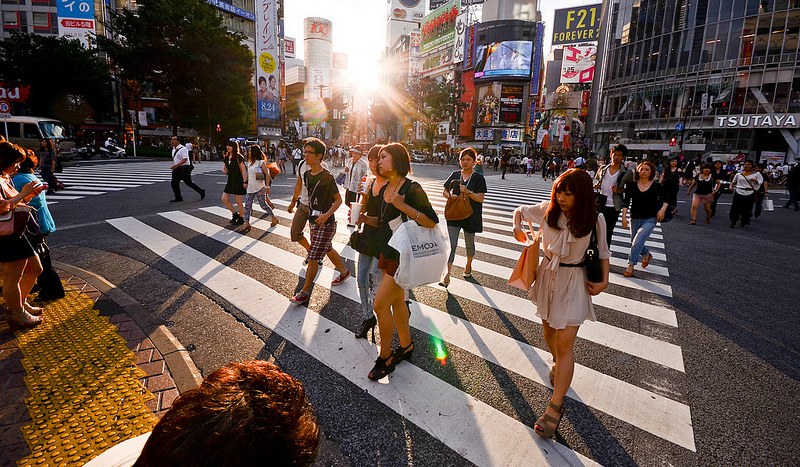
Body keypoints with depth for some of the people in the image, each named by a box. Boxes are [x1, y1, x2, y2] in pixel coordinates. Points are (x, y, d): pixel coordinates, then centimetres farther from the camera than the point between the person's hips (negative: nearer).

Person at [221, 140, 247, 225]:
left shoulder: (238, 157, -11)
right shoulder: (226, 157, 10)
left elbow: (243, 170, -12)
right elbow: (224, 168, 20)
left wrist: (245, 182, -17)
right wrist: (224, 171, -4)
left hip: (239, 181, -7)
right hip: (230, 181, 7)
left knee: (238, 201, 0)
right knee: (224, 199, 3)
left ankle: (241, 219, 16)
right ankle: (235, 214, 20)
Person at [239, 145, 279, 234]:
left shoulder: (261, 162, -8)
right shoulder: (249, 163, 13)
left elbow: (267, 175, -10)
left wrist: (267, 187, -14)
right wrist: (246, 182, 19)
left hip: (259, 188, -7)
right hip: (250, 188, 7)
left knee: (263, 205, 2)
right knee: (247, 205, -1)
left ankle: (274, 218, 21)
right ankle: (247, 224, 0)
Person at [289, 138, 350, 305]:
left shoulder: (327, 176, -17)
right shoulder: (306, 174, 6)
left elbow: (338, 200, -12)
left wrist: (327, 214, -24)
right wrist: (311, 216, 19)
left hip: (325, 223, -8)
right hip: (313, 220, 8)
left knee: (313, 258, -3)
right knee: (328, 250, 23)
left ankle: (305, 292, 8)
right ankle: (344, 271, 45)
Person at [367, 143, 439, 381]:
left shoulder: (412, 189, -17)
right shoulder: (384, 189, 8)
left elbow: (432, 221, -22)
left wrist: (403, 206, -26)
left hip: (404, 256, -9)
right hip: (388, 253, 9)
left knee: (380, 304, -6)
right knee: (397, 300, 18)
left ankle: (385, 358, 12)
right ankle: (406, 346, 38)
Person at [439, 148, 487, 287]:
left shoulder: (479, 178, -2)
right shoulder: (455, 175, 6)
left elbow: (480, 198, -10)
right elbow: (444, 192, 12)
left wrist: (468, 192, -25)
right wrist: (450, 196, -10)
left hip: (471, 216, -1)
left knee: (469, 244, 15)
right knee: (452, 245, -6)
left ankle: (468, 266, 42)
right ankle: (446, 276, -6)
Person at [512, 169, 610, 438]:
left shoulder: (595, 220, -11)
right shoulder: (547, 210, -7)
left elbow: (602, 252, 2)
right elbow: (520, 211, 11)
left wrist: (604, 281, -7)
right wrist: (517, 227, -7)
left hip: (574, 283, -4)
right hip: (548, 275, 4)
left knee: (565, 345, -5)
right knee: (548, 329, 22)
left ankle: (555, 407, 4)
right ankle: (557, 364, 54)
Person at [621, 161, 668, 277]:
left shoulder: (657, 186, 0)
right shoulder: (632, 186, 1)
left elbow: (665, 200, 12)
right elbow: (626, 202, 0)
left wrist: (663, 209, -8)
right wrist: (624, 216, -10)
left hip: (650, 219, -3)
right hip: (635, 219, 3)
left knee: (638, 241, -19)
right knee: (634, 243, 13)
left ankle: (631, 265, -10)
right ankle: (647, 254, 45)